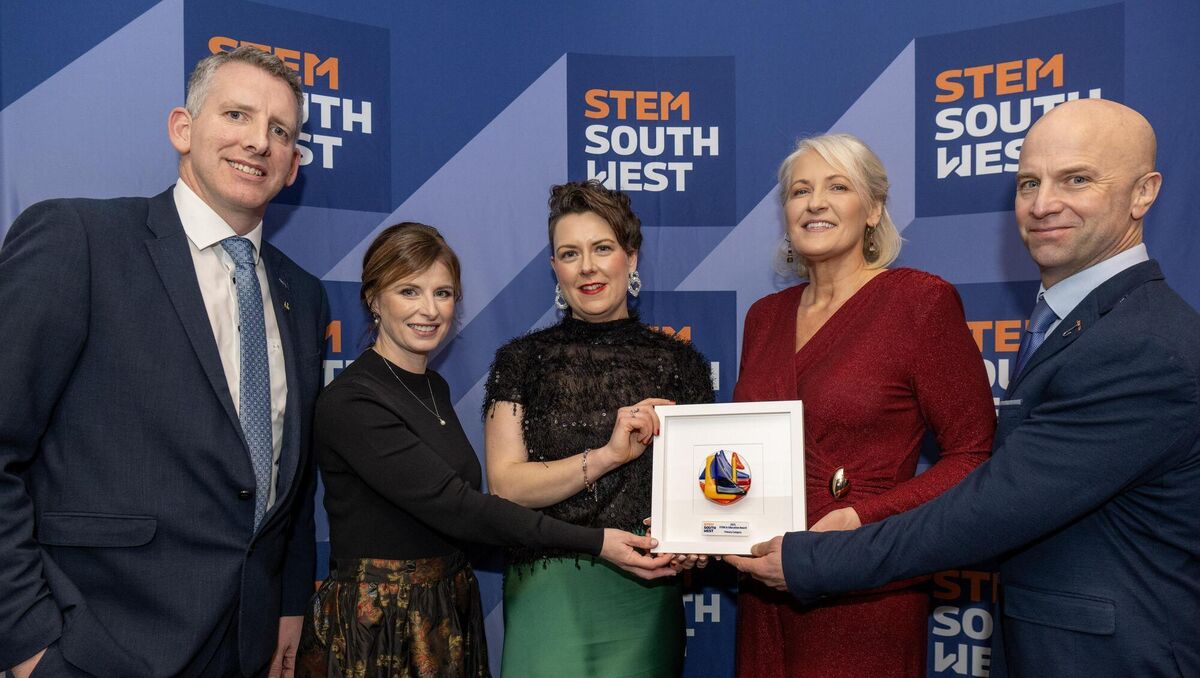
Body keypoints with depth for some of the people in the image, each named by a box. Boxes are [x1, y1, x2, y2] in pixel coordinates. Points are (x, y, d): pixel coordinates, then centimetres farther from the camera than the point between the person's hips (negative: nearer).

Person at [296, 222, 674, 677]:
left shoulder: (434, 388, 8)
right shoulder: (349, 404, -18)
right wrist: (595, 542, -25)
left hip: (449, 615, 7)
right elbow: (453, 506, -24)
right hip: (375, 624, -7)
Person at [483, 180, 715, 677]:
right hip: (546, 593, 0)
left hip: (645, 593, 1)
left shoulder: (679, 362, 2)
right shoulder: (522, 360, 1)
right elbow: (505, 486, -7)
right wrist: (609, 454, -19)